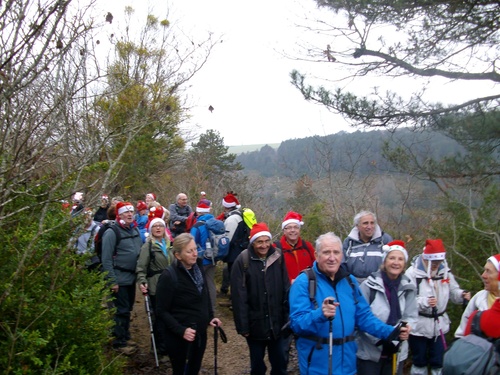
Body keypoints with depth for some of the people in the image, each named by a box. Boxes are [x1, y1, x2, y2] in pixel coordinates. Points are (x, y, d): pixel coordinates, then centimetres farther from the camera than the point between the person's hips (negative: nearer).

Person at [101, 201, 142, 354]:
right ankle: (119, 342, 11)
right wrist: (112, 281, -19)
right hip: (120, 278, -8)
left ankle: (125, 337, 31)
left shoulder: (135, 230, 9)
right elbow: (106, 259, -17)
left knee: (128, 309, 18)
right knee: (121, 311, -1)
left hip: (132, 277, 8)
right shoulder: (112, 232, -14)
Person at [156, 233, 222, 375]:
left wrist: (210, 317, 4)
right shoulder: (169, 276, -18)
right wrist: (181, 331, -22)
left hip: (200, 333, 6)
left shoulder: (198, 268, 2)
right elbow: (162, 311, -15)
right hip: (179, 337, -6)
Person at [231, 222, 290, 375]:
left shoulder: (278, 258, -3)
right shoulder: (243, 261, -13)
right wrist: (243, 325, -12)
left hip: (277, 323, 2)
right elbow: (239, 296, -12)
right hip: (255, 324, -2)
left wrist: (287, 318, 0)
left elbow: (286, 290, 2)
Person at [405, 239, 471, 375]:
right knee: (419, 361, 12)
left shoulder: (445, 271, 2)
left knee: (438, 362, 13)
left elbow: (453, 291, 7)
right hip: (418, 326, -4)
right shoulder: (413, 273, -16)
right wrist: (424, 302, -32)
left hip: (439, 324, 4)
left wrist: (462, 294, -13)